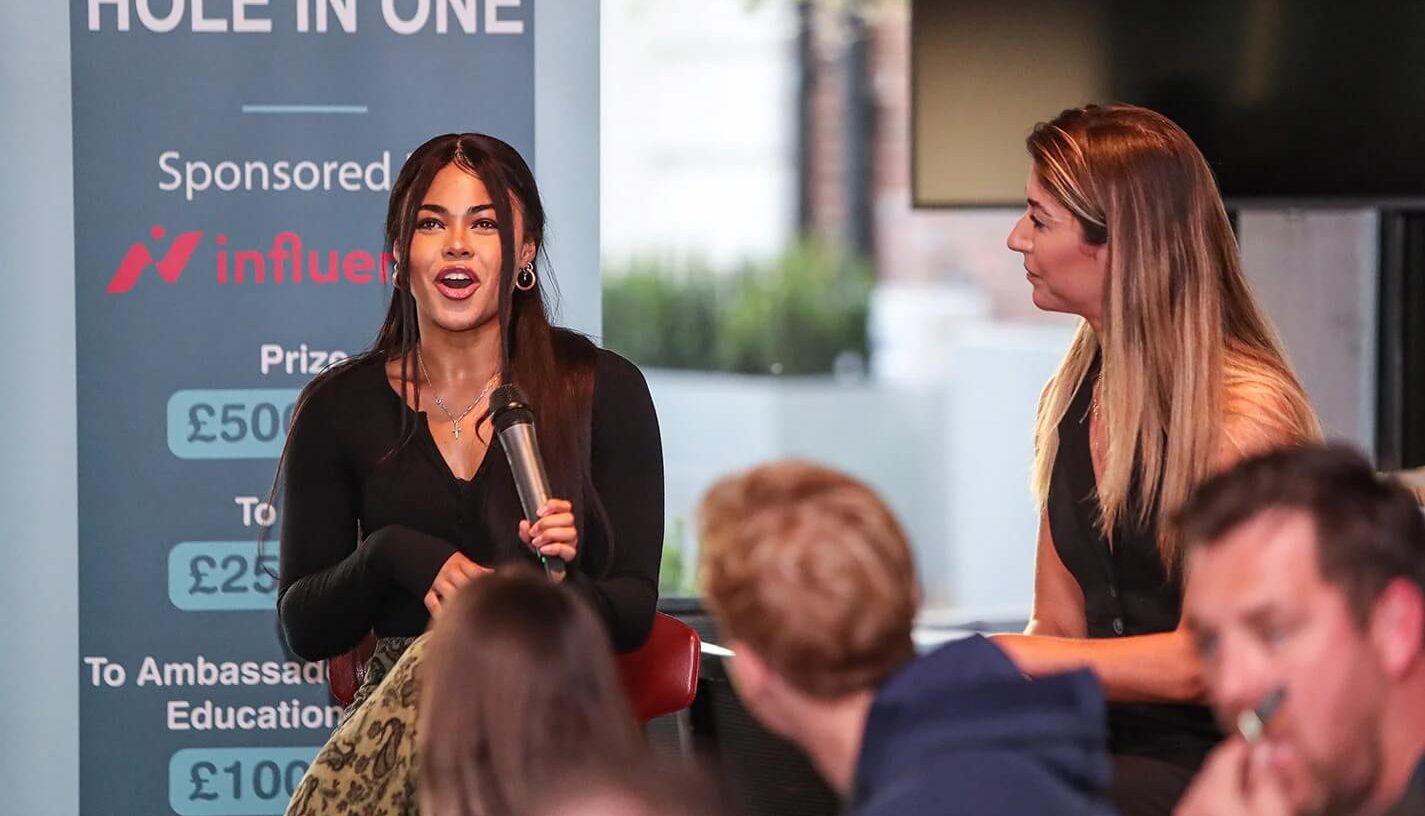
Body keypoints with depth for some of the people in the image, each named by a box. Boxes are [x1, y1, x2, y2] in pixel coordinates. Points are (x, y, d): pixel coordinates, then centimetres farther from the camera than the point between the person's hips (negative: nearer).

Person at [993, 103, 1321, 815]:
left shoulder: (1249, 410, -10)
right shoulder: (1072, 399, 13)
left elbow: (1202, 660, -13)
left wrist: (994, 655, -12)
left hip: (1214, 758, -7)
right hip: (1102, 745, 7)